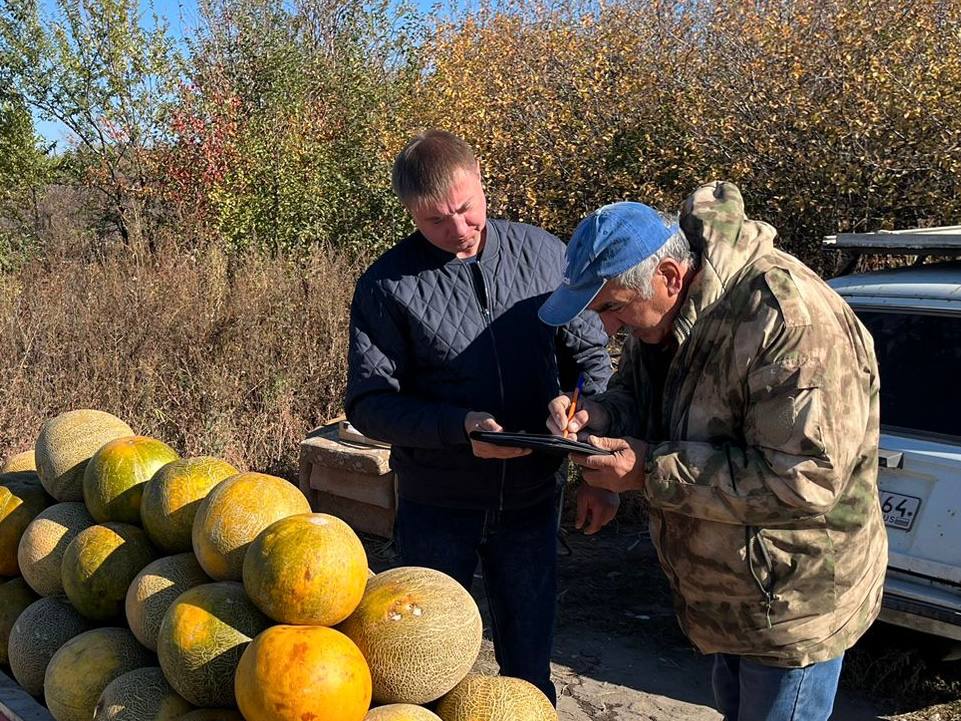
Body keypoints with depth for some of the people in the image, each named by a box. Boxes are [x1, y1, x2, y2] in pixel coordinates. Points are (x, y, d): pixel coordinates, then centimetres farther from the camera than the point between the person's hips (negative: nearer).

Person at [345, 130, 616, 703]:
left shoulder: (546, 255, -3)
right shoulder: (388, 285, -10)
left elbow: (591, 358, 5)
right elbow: (369, 402, -11)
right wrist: (460, 427, -26)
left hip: (532, 500, 2)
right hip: (436, 507, -1)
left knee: (529, 665, 17)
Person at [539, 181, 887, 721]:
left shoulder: (789, 322, -32)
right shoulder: (665, 312, -4)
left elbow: (805, 481, -34)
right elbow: (638, 397, 11)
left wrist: (653, 470, -31)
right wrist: (598, 416, -14)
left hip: (795, 603, -9)